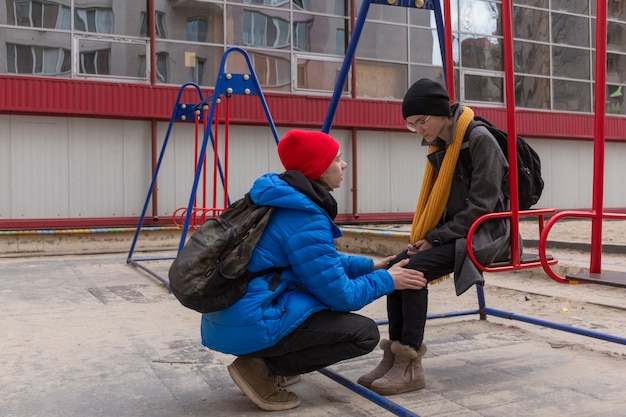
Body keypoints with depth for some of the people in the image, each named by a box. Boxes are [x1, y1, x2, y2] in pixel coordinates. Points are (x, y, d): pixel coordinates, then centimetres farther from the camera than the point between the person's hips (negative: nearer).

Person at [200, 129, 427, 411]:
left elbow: (323, 262, 22)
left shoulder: (280, 202, 10)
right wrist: (386, 280, 2)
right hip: (251, 325, -9)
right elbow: (341, 297, -12)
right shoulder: (306, 221, -19)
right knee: (365, 333, -2)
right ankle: (261, 369, -4)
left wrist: (370, 265, 16)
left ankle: (265, 360, 14)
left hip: (227, 317, 9)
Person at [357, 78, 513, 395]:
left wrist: (436, 237, -17)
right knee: (398, 266, -11)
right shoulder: (439, 146, 9)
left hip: (486, 233, -8)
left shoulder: (479, 139, -16)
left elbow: (482, 204, -19)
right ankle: (394, 355, -6)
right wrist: (424, 237, -1)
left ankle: (411, 366, -18)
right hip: (454, 233, 8)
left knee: (414, 268, -25)